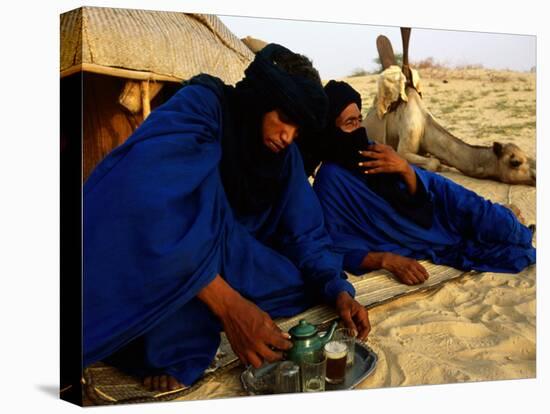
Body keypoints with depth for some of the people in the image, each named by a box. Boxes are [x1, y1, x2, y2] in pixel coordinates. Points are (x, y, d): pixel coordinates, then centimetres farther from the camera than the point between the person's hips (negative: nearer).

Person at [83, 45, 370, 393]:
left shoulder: (284, 154, -3)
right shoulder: (201, 106, -24)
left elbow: (304, 231, -2)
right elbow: (152, 203, -38)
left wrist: (338, 290, -20)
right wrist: (228, 304, -43)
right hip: (137, 266, -6)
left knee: (308, 283, -9)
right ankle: (174, 342, -28)